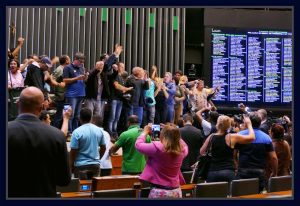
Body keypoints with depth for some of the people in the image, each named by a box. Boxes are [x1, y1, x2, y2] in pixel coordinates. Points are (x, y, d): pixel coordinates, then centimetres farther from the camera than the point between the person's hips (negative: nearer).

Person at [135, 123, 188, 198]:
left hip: (159, 191, -5)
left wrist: (145, 132, 13)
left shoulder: (157, 147, -18)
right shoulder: (182, 150, -3)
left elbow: (138, 145, -2)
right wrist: (174, 134, 24)